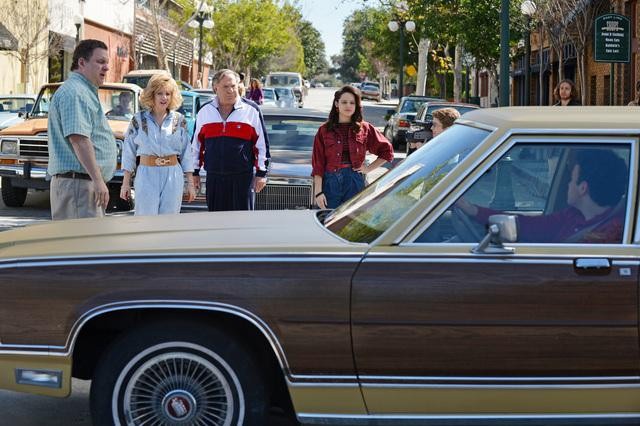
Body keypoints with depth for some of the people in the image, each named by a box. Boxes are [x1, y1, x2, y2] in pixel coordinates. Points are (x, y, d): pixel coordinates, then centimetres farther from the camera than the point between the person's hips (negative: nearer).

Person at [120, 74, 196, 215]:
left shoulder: (179, 120, 7)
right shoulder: (138, 119, 3)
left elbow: (186, 153, 9)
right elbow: (129, 152, 6)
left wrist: (190, 183, 7)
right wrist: (126, 183, 3)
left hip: (173, 176, 2)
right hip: (146, 175, -2)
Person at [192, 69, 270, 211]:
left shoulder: (251, 110, 2)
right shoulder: (205, 111, 10)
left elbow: (262, 144, 4)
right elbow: (196, 144, 17)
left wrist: (261, 173, 0)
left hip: (243, 178, -3)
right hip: (214, 177, 3)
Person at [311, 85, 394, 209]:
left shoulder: (365, 129, 5)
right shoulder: (324, 130, 3)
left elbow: (387, 151, 12)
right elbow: (318, 164, 1)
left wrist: (369, 168, 4)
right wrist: (318, 192, -5)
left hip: (355, 183, 0)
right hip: (330, 182, 0)